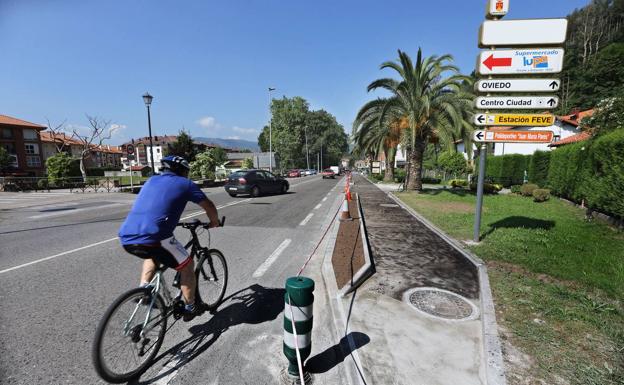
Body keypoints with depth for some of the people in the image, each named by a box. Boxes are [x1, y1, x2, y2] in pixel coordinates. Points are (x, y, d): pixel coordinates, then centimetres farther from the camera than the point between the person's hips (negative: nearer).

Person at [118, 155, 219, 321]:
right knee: (187, 265, 15)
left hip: (126, 238, 7)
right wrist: (215, 221, 36)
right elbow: (209, 206, 16)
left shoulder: (151, 180, 26)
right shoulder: (185, 184, 10)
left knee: (152, 254, 38)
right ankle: (189, 308, 25)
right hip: (152, 238, -6)